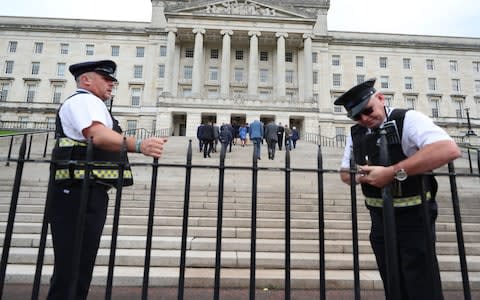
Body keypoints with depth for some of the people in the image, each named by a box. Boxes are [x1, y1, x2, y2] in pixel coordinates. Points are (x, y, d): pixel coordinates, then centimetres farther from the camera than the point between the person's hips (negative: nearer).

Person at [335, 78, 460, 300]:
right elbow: (345, 173, 12)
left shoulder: (408, 119, -14)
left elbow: (449, 150, -31)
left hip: (413, 217, -5)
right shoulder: (356, 133, 3)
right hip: (380, 219, 6)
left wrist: (392, 172, -31)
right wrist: (363, 177, -11)